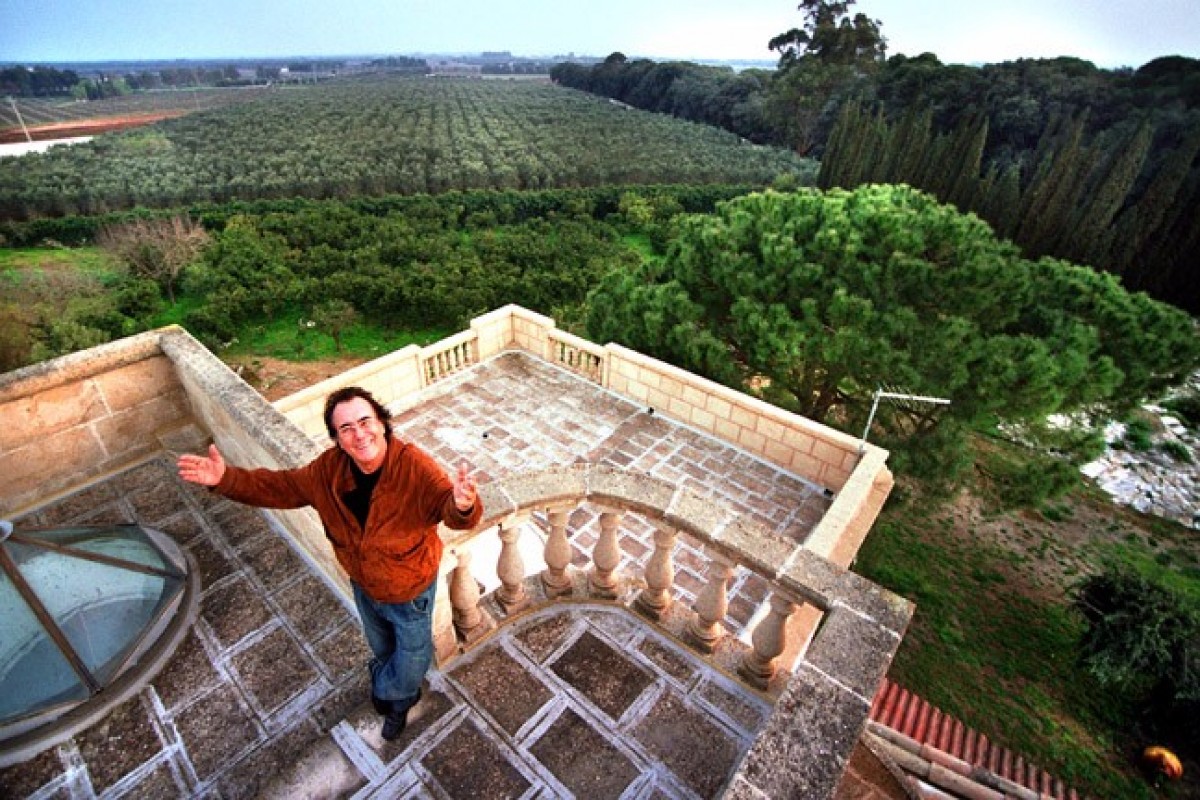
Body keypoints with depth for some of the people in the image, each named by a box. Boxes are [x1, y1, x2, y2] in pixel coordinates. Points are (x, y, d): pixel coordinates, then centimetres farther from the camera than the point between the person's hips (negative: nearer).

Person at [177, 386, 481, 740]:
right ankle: (398, 700, 67)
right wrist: (226, 479, -19)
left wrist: (462, 504, -75)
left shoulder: (415, 465, -37)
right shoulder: (329, 469, -19)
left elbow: (448, 504, -51)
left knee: (411, 660, 22)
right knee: (383, 650, 34)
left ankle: (384, 691, 60)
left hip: (411, 593, -5)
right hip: (364, 588, 5)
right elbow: (282, 487, -4)